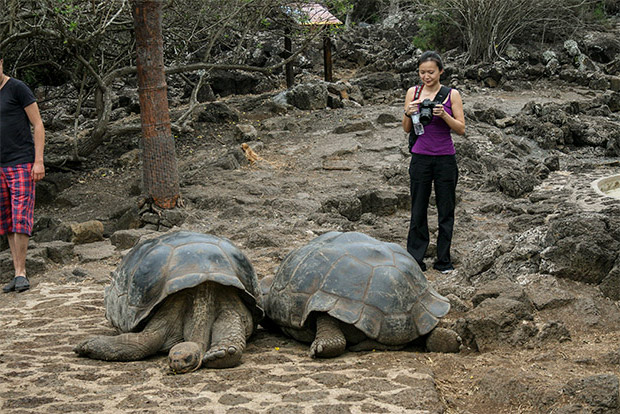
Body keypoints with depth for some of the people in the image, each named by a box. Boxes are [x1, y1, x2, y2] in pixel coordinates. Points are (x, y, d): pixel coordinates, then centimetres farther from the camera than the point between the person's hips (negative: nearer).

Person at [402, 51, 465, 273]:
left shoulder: (451, 94, -1)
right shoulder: (413, 92, 4)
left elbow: (461, 129, -2)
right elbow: (407, 129, 7)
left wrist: (444, 115, -19)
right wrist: (408, 113, -13)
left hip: (445, 159, -1)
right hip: (420, 158, 1)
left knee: (446, 211, 6)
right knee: (418, 211, 5)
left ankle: (443, 260, 17)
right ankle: (415, 260, 13)